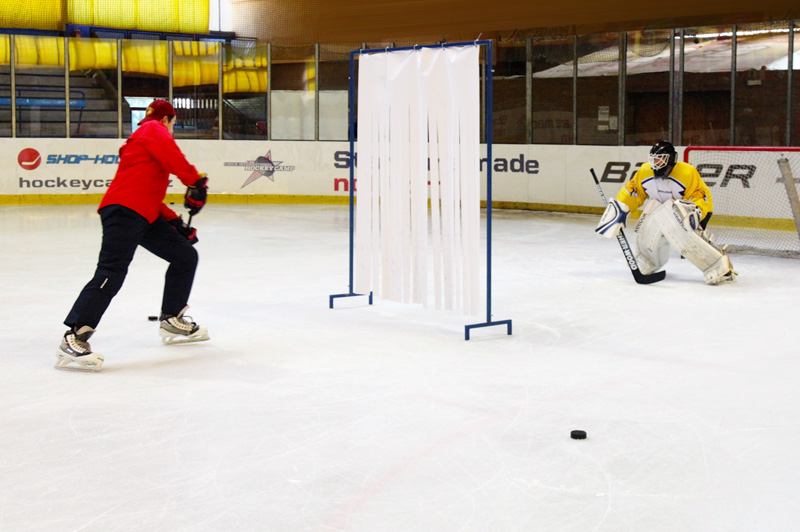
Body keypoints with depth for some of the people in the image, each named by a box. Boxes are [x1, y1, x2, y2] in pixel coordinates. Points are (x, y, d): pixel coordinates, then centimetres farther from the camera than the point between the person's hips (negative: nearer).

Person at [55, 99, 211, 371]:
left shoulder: (148, 136, 33)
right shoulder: (154, 130, 5)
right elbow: (172, 157, -18)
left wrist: (175, 222, 25)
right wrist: (196, 182, -16)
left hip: (145, 216, 10)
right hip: (124, 211, -10)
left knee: (185, 255, 14)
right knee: (112, 273, -21)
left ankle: (172, 320, 24)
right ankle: (73, 340, -26)